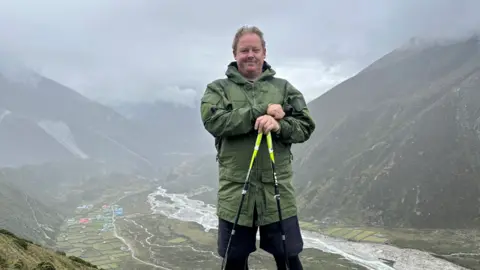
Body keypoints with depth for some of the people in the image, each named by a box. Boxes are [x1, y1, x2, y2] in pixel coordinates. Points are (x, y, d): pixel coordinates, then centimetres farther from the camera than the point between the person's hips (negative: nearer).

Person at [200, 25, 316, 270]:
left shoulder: (283, 88, 9)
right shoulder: (218, 89, 5)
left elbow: (305, 126, 2)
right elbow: (213, 121, -13)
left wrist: (279, 125, -19)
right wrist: (261, 111, -17)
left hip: (277, 189, 1)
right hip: (235, 190, 0)